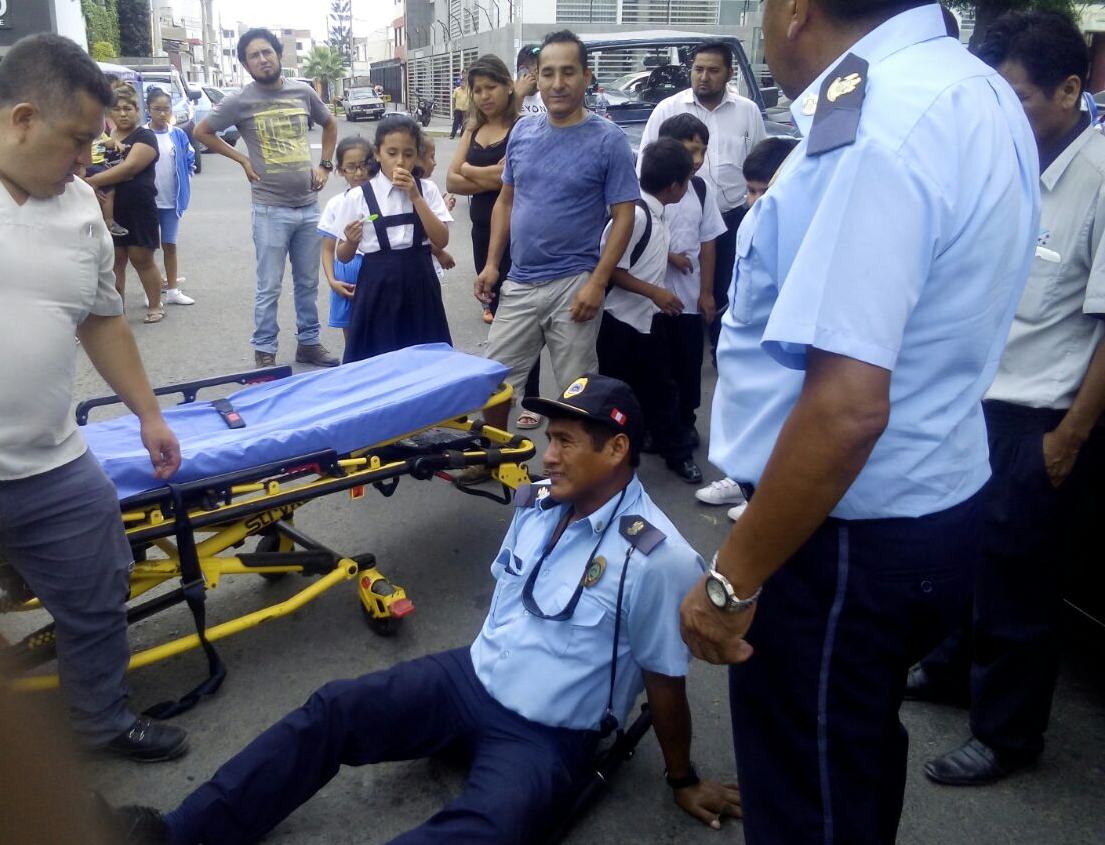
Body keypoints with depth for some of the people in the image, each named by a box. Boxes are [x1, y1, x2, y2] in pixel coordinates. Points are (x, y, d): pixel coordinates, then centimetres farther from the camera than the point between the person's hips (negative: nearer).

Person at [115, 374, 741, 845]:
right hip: (472, 678, 7)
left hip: (548, 737, -6)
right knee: (332, 709, -9)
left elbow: (665, 682, -11)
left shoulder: (658, 560, -21)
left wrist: (683, 781, 2)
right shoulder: (536, 505, 1)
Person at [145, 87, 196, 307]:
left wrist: (184, 186, 0)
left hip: (172, 200, 2)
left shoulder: (178, 135, 1)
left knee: (170, 245, 10)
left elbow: (190, 161, 8)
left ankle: (173, 290, 19)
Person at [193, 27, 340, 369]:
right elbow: (201, 132, 5)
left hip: (309, 206, 4)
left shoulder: (303, 91, 5)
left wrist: (325, 165, 11)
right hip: (271, 209, -3)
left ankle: (308, 343, 26)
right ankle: (264, 352, 12)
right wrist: (242, 159, -1)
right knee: (269, 287, 1)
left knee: (308, 282, 13)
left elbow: (330, 124, 21)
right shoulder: (240, 101, -5)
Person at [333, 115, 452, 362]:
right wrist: (351, 241, -20)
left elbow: (441, 241, -8)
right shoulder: (358, 197, -3)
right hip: (378, 286, -1)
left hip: (419, 283, 2)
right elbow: (343, 256, 2)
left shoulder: (427, 189, 2)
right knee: (375, 359, 3)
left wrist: (415, 196, -13)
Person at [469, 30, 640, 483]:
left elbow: (623, 216, -9)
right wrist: (491, 263, 6)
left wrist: (597, 282, -16)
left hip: (573, 286, -4)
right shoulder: (522, 132, 6)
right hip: (519, 283, 5)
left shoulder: (608, 140, -7)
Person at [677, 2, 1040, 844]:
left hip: (852, 537, -9)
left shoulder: (873, 127, -27)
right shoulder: (977, 91, 7)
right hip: (933, 505, 10)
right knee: (860, 763, 30)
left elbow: (847, 408, -32)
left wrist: (732, 581, -22)